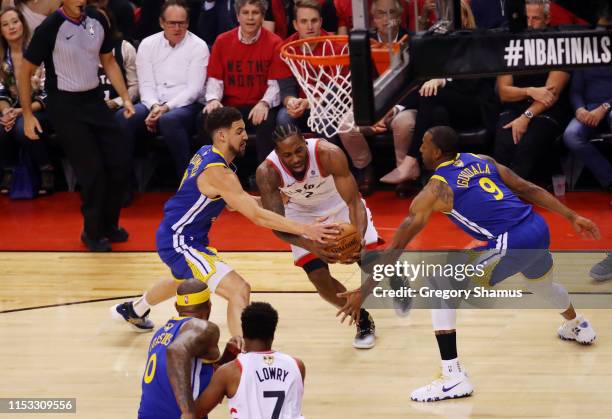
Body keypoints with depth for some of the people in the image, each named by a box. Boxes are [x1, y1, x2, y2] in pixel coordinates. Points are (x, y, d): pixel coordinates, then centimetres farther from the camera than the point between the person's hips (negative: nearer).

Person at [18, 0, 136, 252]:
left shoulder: (97, 21, -1)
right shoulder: (50, 28, -16)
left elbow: (109, 62, 14)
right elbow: (25, 72, -6)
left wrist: (125, 98, 6)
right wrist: (27, 115, -6)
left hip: (94, 99, 5)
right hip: (64, 105, -5)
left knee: (120, 163, 2)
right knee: (92, 170, -8)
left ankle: (108, 224, 24)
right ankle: (92, 233, 12)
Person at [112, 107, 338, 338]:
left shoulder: (206, 153, 3)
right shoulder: (217, 172, -26)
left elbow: (232, 203, 16)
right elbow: (257, 216, -31)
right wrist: (305, 230, -33)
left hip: (173, 236, 11)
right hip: (180, 242, -11)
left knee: (185, 280, 41)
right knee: (239, 290, -23)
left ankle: (134, 310, 66)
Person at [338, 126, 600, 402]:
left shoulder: (435, 189, -2)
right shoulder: (482, 161, 17)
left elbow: (396, 246, -4)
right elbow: (529, 189, 17)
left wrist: (364, 291, -4)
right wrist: (571, 217, 24)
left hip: (510, 244, -8)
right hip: (539, 231, 8)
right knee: (542, 284, 41)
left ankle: (454, 379, -7)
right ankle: (577, 327, 72)